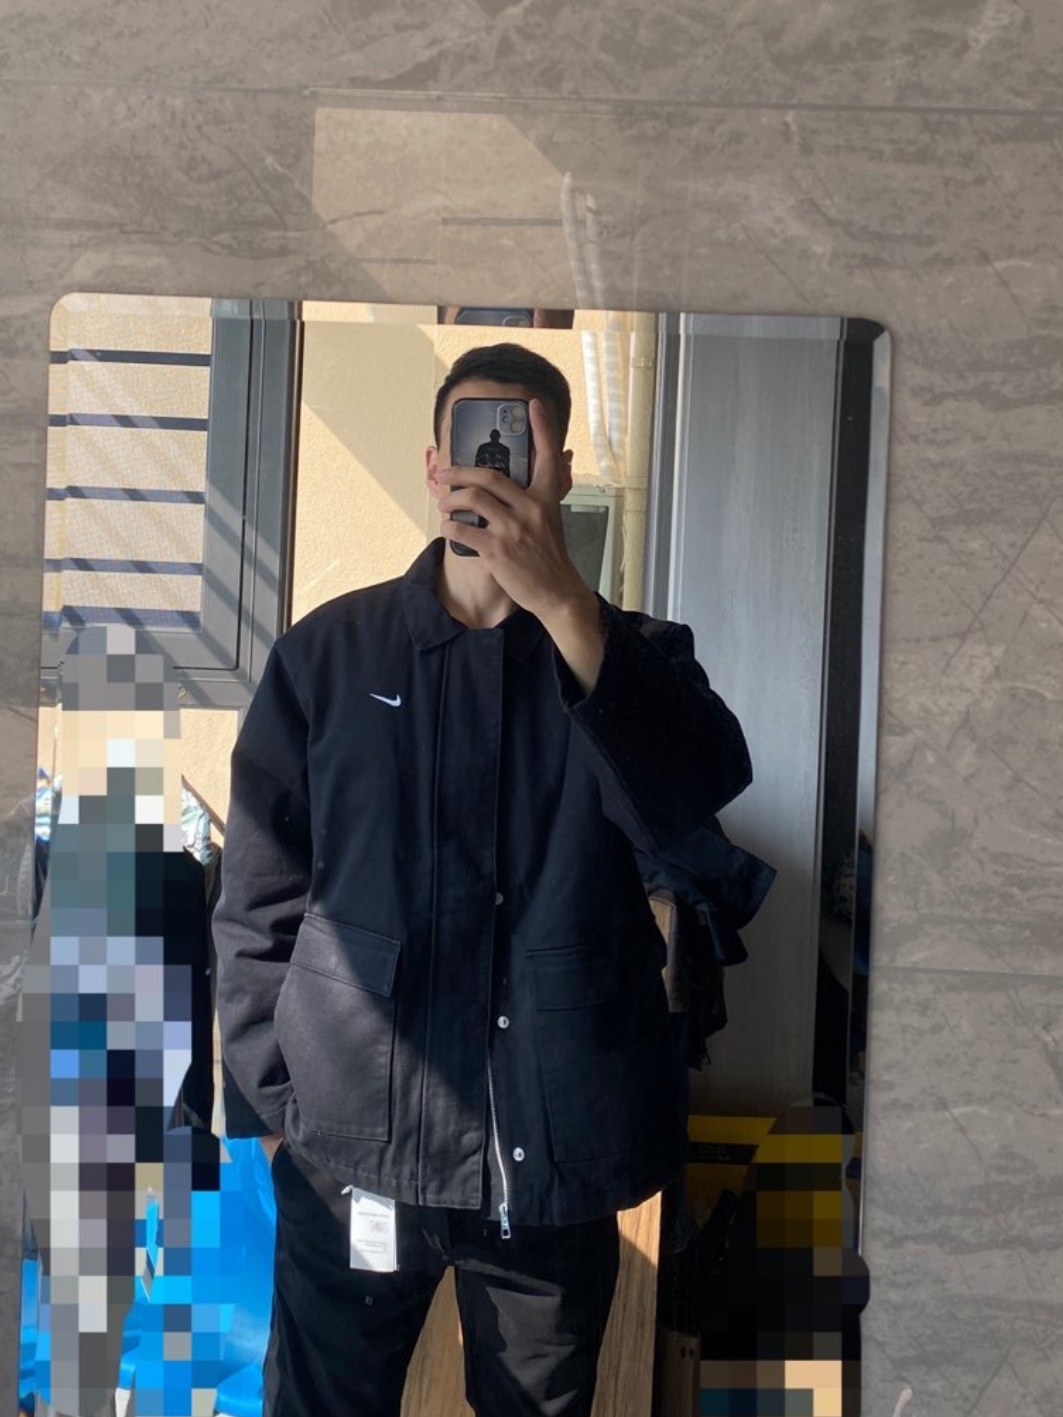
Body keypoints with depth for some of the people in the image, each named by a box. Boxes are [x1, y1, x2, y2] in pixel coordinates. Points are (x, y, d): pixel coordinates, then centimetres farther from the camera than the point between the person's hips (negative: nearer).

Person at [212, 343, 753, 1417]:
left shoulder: (635, 655, 4)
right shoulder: (328, 652, 2)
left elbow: (696, 806, -18)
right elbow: (259, 900, 3)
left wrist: (563, 605, -26)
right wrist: (269, 1108, 0)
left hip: (557, 1153, 1)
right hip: (355, 1140, 0)